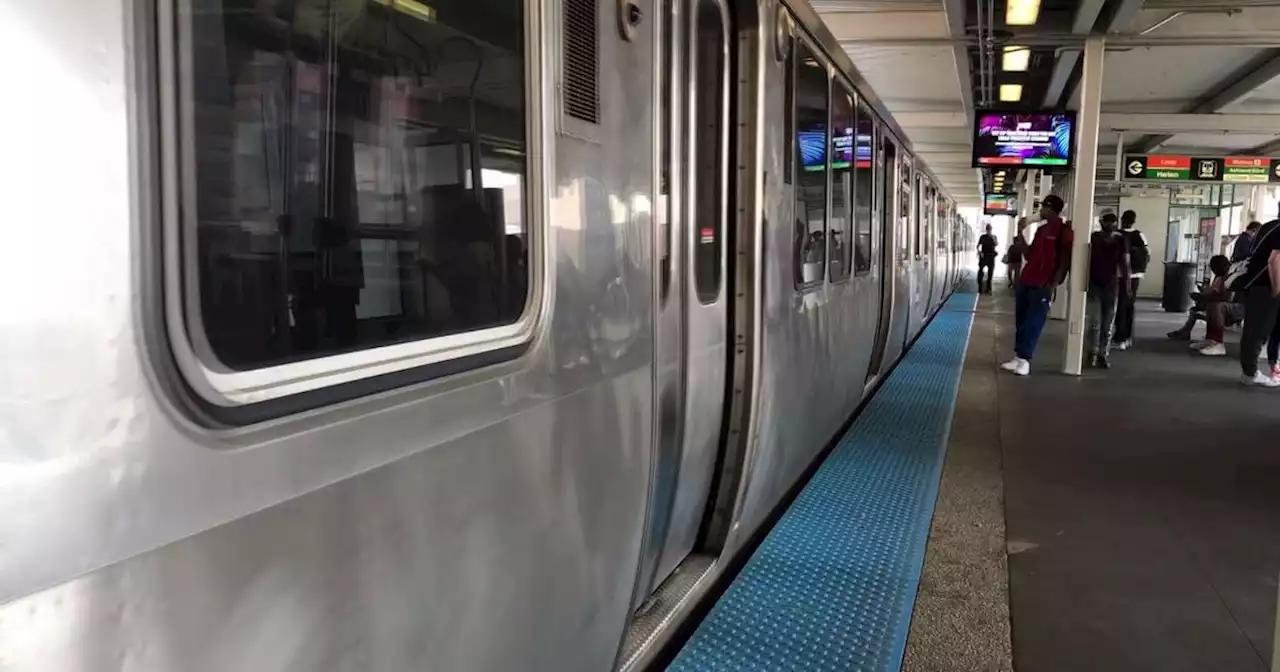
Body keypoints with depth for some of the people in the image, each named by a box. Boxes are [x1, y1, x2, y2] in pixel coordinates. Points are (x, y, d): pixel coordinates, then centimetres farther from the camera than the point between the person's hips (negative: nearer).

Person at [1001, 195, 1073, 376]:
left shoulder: (1064, 231, -6)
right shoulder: (1041, 229, 18)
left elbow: (1065, 261, -9)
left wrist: (1053, 285, -16)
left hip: (1042, 286, -8)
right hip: (1025, 282, 8)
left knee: (1033, 324, -6)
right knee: (1021, 321, 8)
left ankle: (1024, 360, -3)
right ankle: (1018, 357, 12)